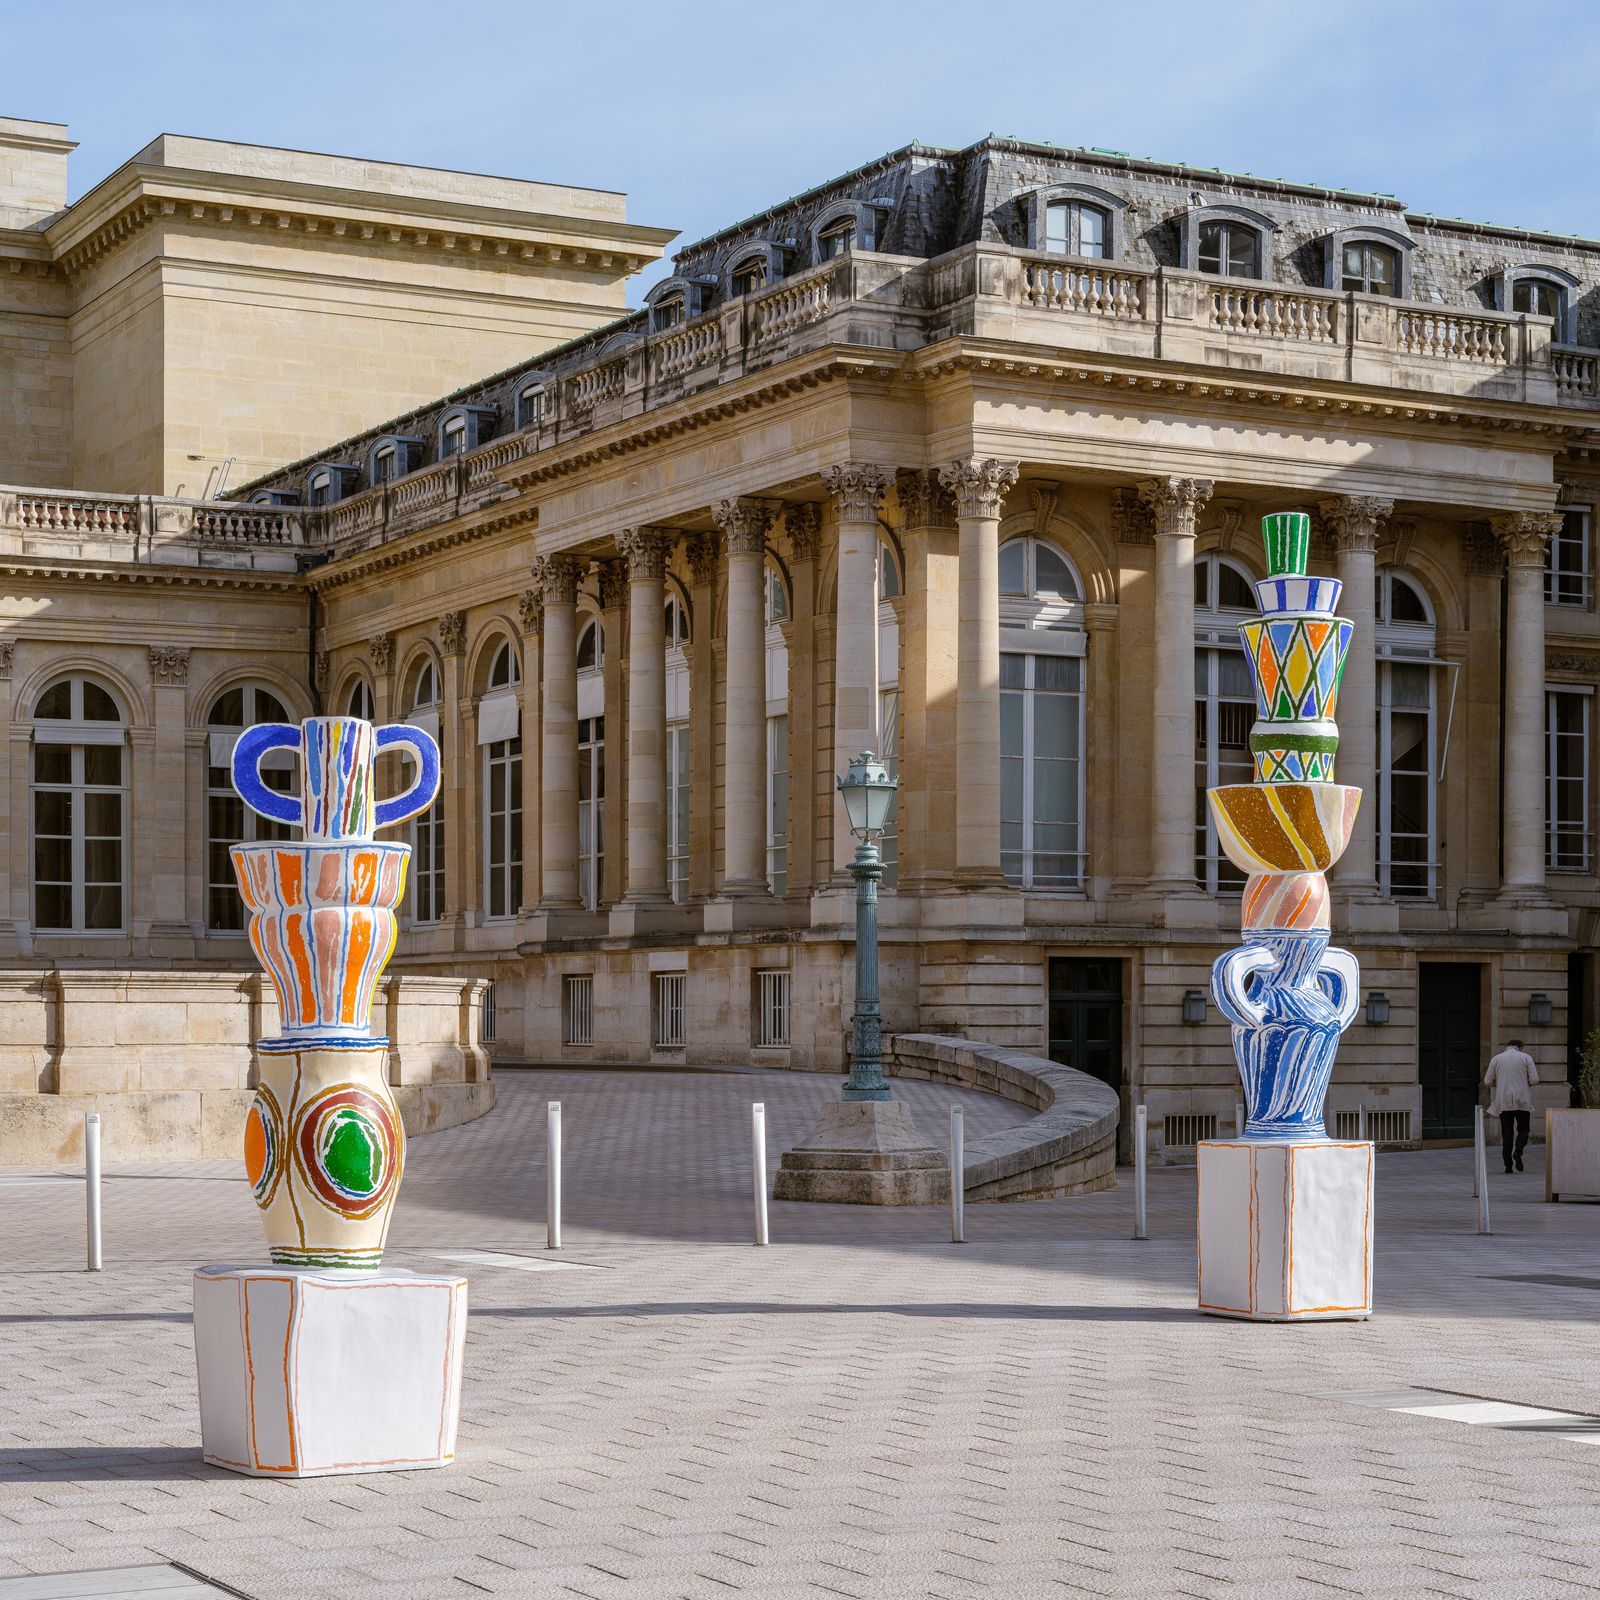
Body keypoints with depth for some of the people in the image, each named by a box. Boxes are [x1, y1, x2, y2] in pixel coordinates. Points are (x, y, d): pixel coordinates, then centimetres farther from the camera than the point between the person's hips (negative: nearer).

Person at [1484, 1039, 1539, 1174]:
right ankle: (1518, 1151, -17)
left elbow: (1487, 1082, 4)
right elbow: (1534, 1079, -4)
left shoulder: (1496, 1059, 6)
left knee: (1506, 1132, 6)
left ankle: (1508, 1164, 0)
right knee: (1523, 1128, 11)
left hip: (1503, 1102, 1)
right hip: (1522, 1101, -1)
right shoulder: (1526, 1057, 2)